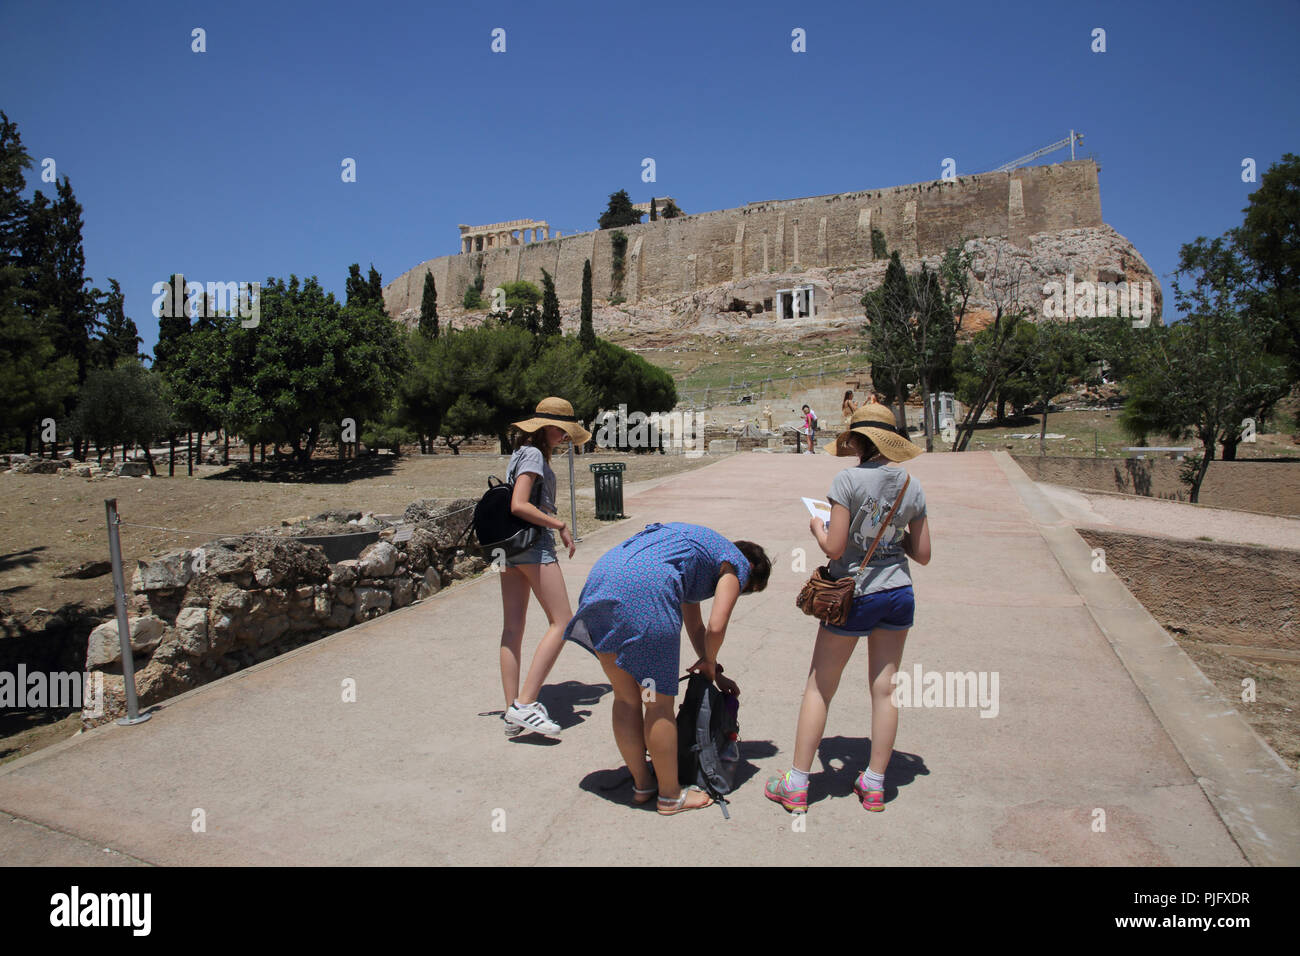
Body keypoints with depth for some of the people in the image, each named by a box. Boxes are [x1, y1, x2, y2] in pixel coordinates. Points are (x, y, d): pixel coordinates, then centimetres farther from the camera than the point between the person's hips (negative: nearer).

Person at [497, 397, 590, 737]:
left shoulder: (522, 452, 18)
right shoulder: (533, 454, -10)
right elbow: (519, 505, -20)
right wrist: (561, 526, -14)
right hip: (533, 544, -10)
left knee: (513, 626, 6)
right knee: (562, 622, -6)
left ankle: (512, 712, 9)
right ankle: (524, 704, -12)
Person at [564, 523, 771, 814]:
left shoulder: (700, 544, 36)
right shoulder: (737, 566, 13)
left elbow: (694, 625, 41)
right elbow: (716, 628, 0)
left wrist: (714, 674, 42)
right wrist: (709, 663, 20)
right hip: (645, 587, -9)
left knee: (625, 697, 18)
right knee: (658, 704, 7)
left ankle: (642, 784, 33)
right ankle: (670, 796, 22)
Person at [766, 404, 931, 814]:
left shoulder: (849, 480, -15)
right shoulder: (912, 486, 0)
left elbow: (835, 549, -16)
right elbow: (922, 554, 4)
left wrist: (817, 529, 3)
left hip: (855, 596, -5)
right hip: (899, 594, 5)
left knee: (818, 688, 7)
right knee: (884, 689, 13)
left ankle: (796, 785, 15)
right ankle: (874, 785, 24)